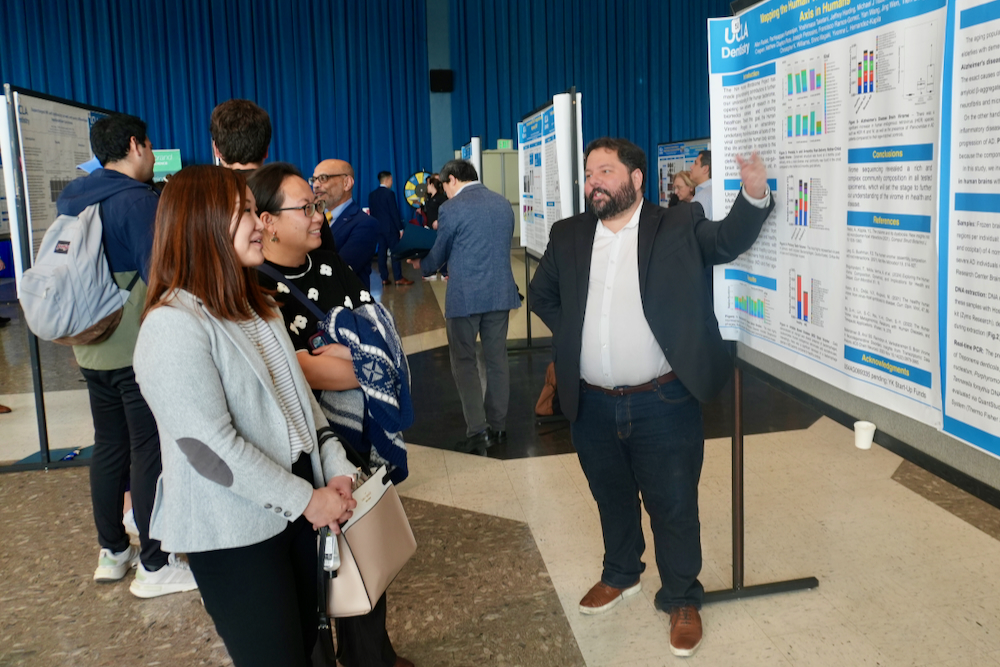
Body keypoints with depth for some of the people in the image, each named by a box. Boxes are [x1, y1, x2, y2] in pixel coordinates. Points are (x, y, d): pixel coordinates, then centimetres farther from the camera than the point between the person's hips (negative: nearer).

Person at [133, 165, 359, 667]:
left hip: (294, 507, 8)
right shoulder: (174, 325, -21)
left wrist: (336, 469, 0)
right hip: (234, 534, -8)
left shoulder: (256, 306, 8)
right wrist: (306, 499, -16)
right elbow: (211, 447, -23)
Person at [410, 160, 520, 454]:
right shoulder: (503, 203, 9)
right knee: (497, 359, 13)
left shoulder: (452, 208, -9)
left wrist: (422, 266, 23)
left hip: (465, 296, -6)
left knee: (464, 362, 5)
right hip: (501, 293, 6)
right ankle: (497, 426, 20)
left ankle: (477, 431, 0)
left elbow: (438, 255, 0)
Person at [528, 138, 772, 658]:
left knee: (674, 507, 8)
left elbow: (728, 239, -11)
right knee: (612, 498, 22)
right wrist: (571, 339, 5)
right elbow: (541, 293, 16)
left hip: (663, 403, -3)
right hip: (592, 405, 4)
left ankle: (682, 600, 29)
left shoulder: (677, 227, -3)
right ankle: (620, 576, 46)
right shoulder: (568, 236, 5)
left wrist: (754, 195, -29)